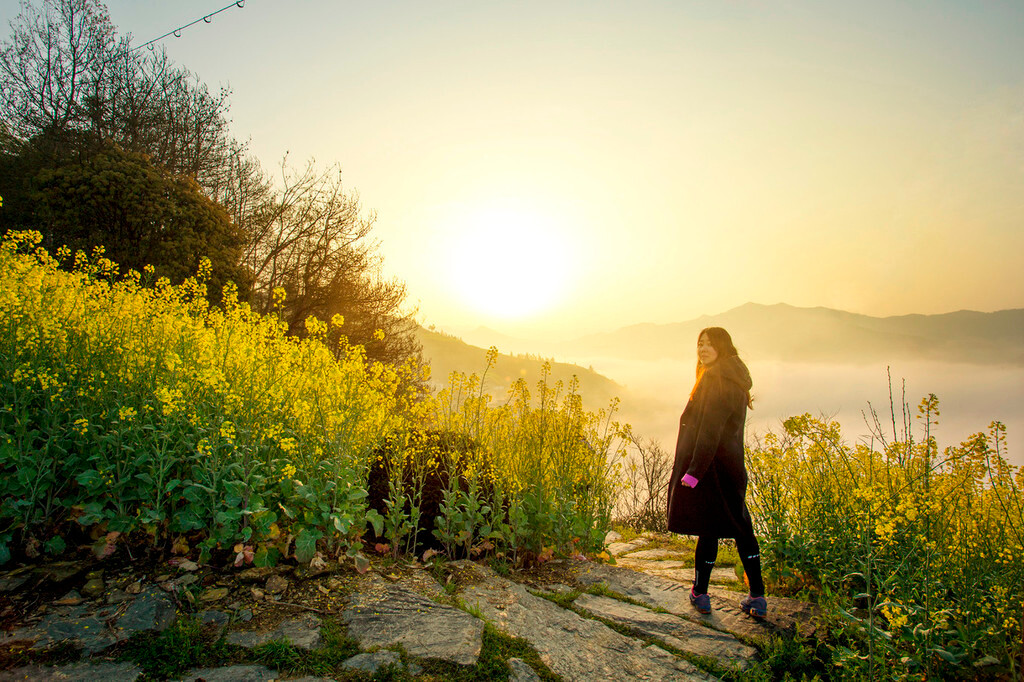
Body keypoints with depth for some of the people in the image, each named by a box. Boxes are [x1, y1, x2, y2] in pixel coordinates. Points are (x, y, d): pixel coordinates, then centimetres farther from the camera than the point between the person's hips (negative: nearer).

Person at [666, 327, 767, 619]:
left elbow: (711, 429, -22)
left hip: (711, 464, -9)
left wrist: (694, 470, -23)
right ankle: (757, 597, 17)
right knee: (740, 527, 12)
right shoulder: (736, 379, 13)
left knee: (708, 528, 1)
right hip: (732, 464, 9)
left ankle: (700, 594, 15)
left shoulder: (716, 379, -16)